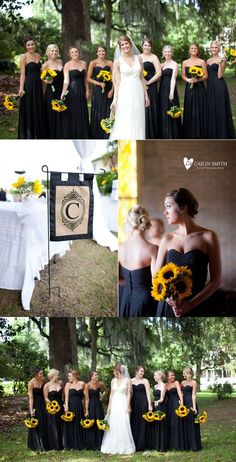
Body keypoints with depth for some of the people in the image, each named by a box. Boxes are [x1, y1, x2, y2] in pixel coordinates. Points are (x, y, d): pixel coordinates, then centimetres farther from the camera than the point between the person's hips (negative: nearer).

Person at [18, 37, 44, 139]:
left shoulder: (38, 56, 11)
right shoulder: (24, 57, -7)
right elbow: (22, 74, -11)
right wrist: (21, 88, -19)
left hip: (38, 86, 6)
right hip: (28, 85, -6)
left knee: (38, 110, 10)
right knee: (28, 110, -1)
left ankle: (37, 136, 20)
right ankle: (27, 136, 7)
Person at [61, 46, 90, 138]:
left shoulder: (83, 63, 8)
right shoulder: (67, 65, -5)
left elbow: (85, 79, 13)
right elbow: (66, 80, -14)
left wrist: (87, 90, 6)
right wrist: (63, 93, -25)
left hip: (81, 91, 5)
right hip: (72, 91, -4)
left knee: (82, 113, 9)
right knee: (72, 114, 0)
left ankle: (82, 136, 18)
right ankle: (72, 136, 8)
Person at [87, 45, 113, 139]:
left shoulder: (110, 63, 7)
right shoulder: (93, 63, 1)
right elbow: (88, 78, -1)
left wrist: (112, 90, -9)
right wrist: (99, 83, -13)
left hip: (108, 90, 2)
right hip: (97, 90, -2)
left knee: (107, 113, 3)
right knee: (97, 113, 0)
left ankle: (107, 136, 12)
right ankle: (96, 136, 8)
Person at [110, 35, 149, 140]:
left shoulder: (138, 58, 9)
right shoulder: (118, 62, 1)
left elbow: (142, 78, 13)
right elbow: (117, 81, -1)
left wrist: (146, 95, 11)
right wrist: (115, 99, -6)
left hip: (138, 93, 3)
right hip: (124, 93, -3)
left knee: (137, 122, 4)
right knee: (124, 123, -6)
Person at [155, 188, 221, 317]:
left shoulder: (208, 237, -4)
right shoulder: (168, 239, 5)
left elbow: (215, 280, -5)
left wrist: (191, 304, -14)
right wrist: (170, 300, -12)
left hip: (196, 306, -2)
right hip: (167, 305, 3)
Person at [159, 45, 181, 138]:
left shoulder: (174, 64, -3)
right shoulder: (161, 65, 16)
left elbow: (173, 79, -12)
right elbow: (159, 77, 13)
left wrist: (172, 92, -20)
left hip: (170, 90, -6)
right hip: (162, 90, 6)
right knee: (163, 113, 7)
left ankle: (172, 136, -1)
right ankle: (164, 135, 14)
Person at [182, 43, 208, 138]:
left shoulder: (202, 62, 2)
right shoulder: (185, 62, 9)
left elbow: (205, 76, -1)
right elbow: (183, 76, 8)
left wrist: (197, 79, -17)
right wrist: (188, 80, -12)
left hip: (199, 88, -2)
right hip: (189, 88, 2)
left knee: (199, 110, -2)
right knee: (189, 110, 1)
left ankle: (200, 133, 4)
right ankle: (190, 134, 8)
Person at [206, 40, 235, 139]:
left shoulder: (222, 59, -5)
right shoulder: (208, 61, 15)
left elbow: (219, 75, -13)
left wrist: (220, 64, -24)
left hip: (219, 86, -7)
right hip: (210, 87, 7)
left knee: (219, 109, -4)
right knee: (210, 110, 9)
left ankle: (221, 134, 2)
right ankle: (212, 134, 17)